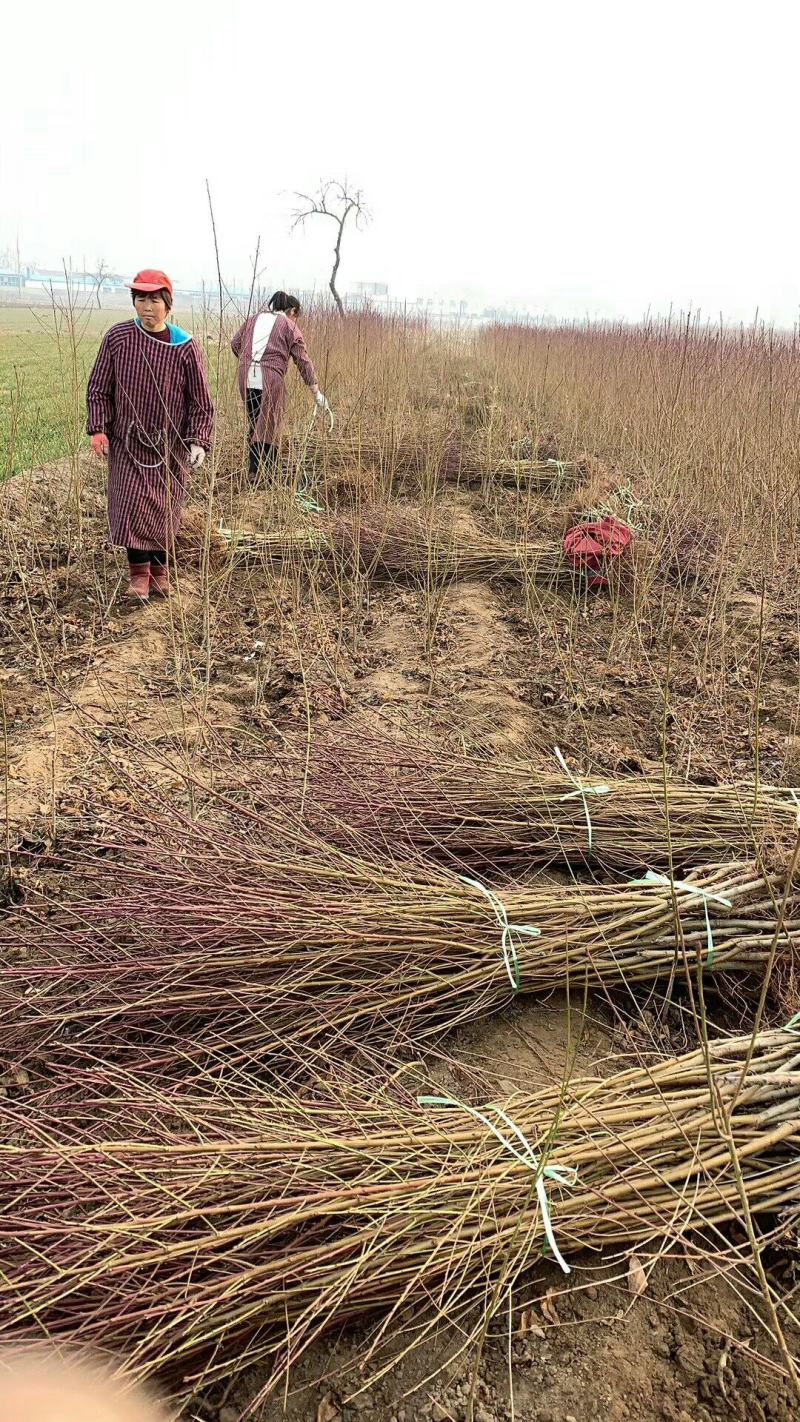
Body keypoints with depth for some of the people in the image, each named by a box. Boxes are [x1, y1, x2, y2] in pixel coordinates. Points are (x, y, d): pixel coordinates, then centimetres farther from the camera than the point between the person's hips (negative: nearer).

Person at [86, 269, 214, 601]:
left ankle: (159, 570, 27)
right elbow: (98, 388, 4)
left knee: (163, 511, 9)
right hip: (127, 441, 0)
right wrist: (98, 429, -6)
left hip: (170, 446, 0)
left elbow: (201, 401, -3)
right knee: (131, 506, -7)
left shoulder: (185, 347, -7)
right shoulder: (117, 338, -5)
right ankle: (138, 573, 5)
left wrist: (199, 441, -13)